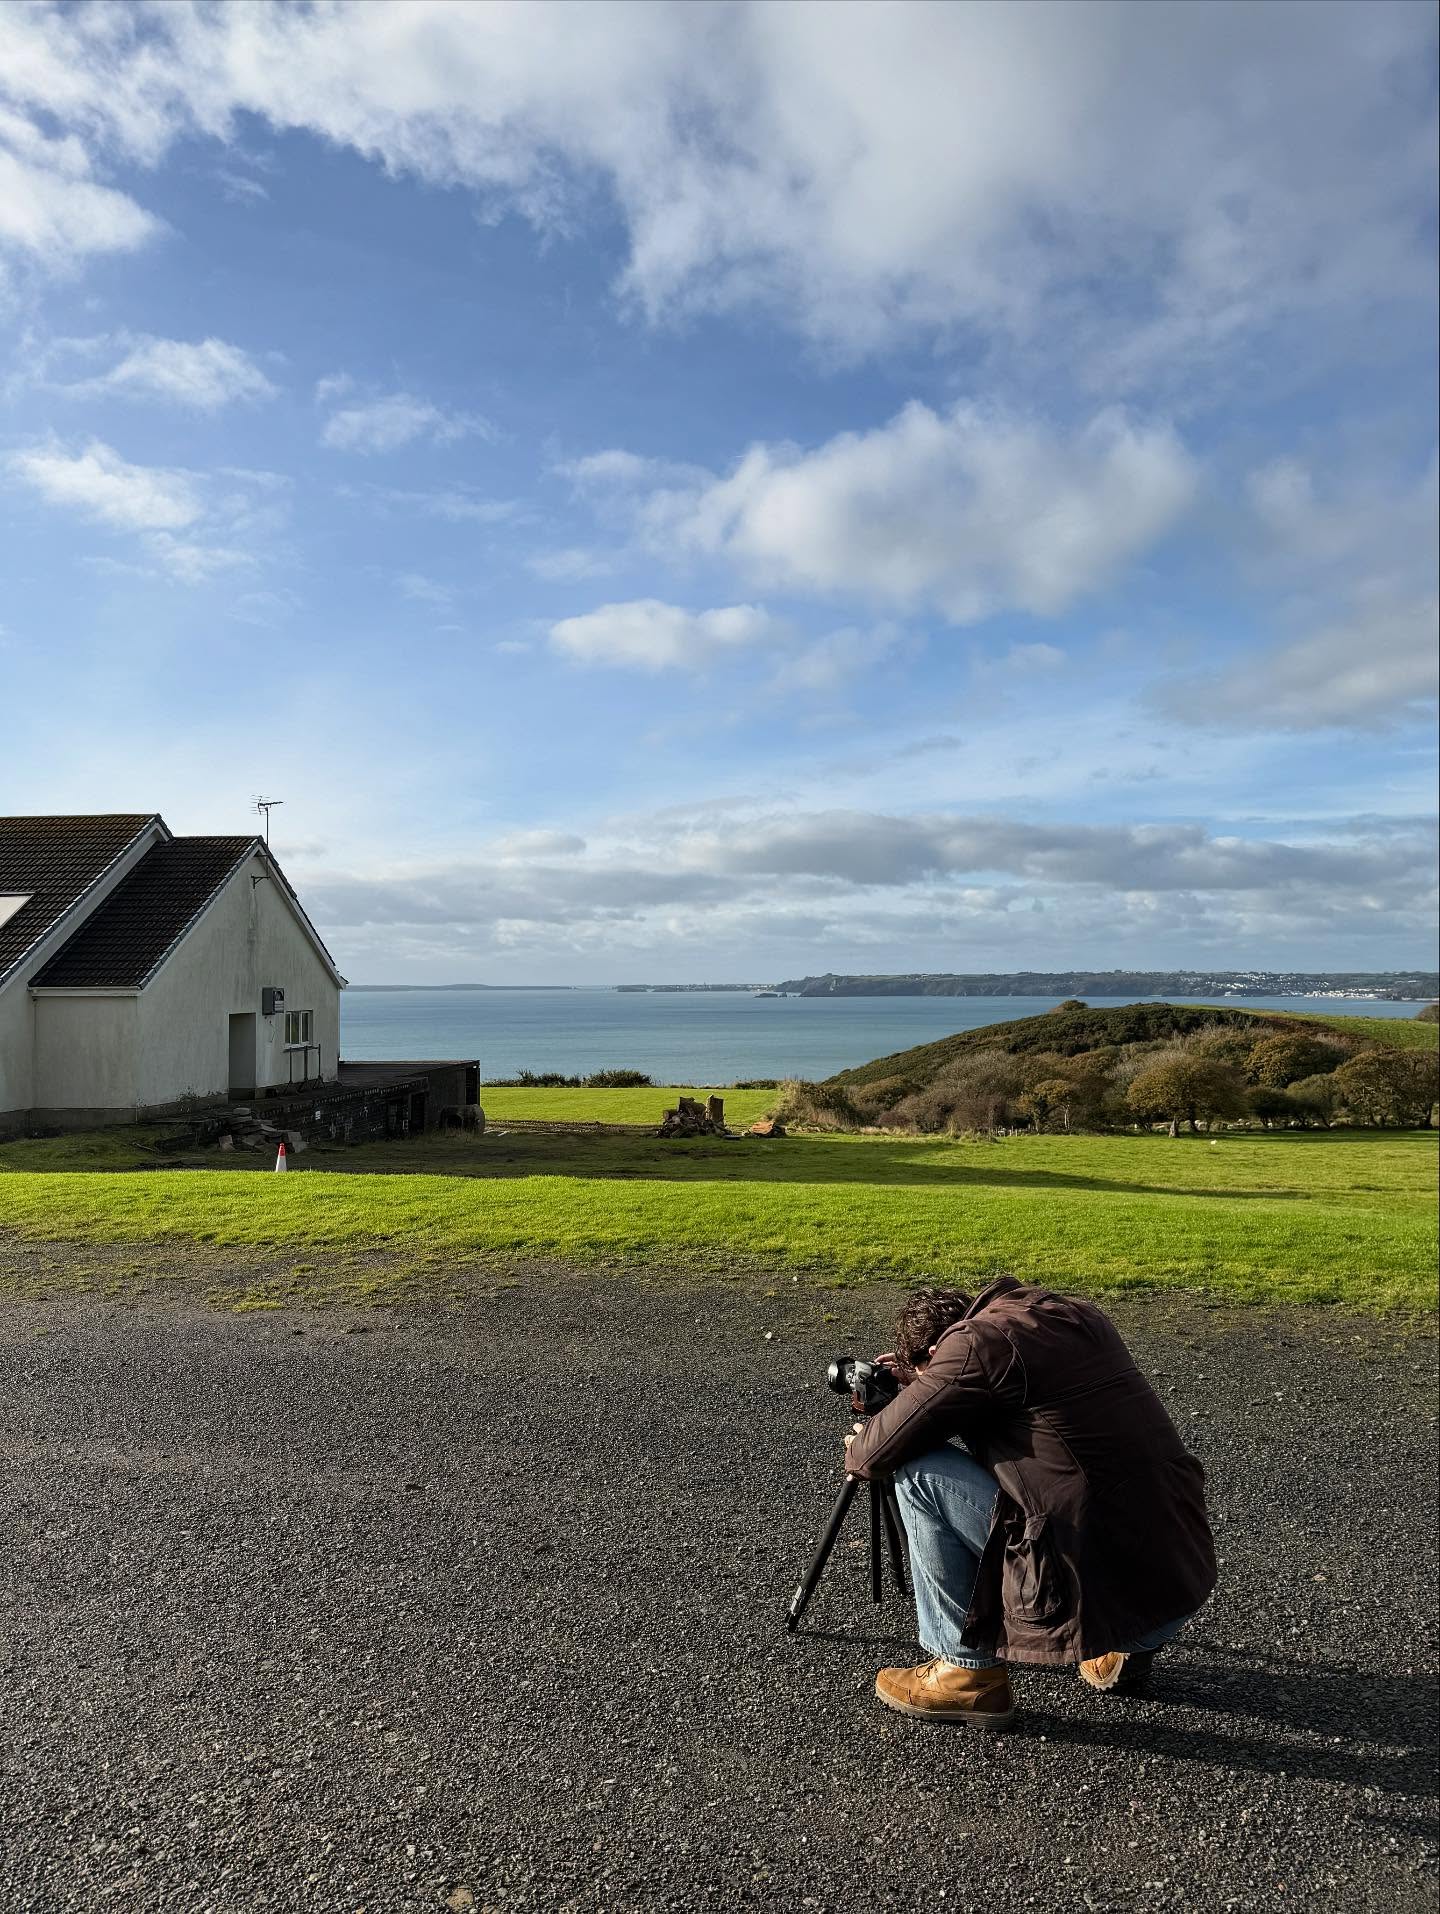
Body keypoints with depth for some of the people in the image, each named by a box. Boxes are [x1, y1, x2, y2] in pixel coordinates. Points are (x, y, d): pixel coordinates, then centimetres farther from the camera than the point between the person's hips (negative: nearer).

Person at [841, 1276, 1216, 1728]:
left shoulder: (975, 1340, -11)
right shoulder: (1077, 1314, 13)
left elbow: (879, 1452, -5)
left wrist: (857, 1449, 17)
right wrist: (925, 1386, 31)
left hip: (1104, 1590, -8)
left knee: (919, 1473, 0)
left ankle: (970, 1672, 11)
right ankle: (1126, 1649, 23)